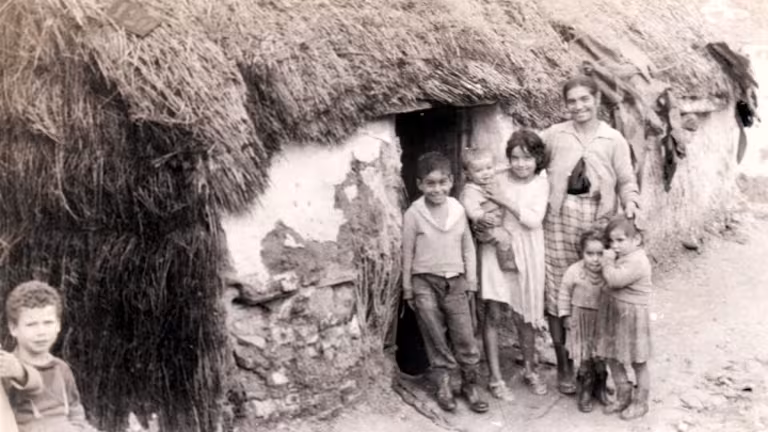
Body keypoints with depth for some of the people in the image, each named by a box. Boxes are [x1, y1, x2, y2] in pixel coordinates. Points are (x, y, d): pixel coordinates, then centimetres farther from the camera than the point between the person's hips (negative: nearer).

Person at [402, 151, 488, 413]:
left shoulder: (458, 210, -1)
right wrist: (408, 288, 1)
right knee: (436, 338, 6)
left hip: (455, 281, 2)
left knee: (465, 337, 4)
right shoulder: (414, 214, -8)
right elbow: (407, 253, -2)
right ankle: (444, 384, 21)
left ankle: (470, 385, 20)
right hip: (425, 282, -2)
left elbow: (468, 248, 7)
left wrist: (471, 282, 8)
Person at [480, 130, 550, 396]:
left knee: (523, 317, 9)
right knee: (493, 314, -3)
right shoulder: (498, 180, -1)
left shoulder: (540, 184, 0)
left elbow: (533, 219, -13)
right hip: (495, 250, 0)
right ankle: (495, 377, 10)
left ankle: (530, 370, 31)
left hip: (525, 254, 1)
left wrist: (506, 201, -16)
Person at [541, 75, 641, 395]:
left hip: (598, 222, 0)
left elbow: (626, 180, 8)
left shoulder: (613, 139, 6)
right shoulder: (554, 135, 5)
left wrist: (630, 203, -11)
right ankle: (564, 366, 18)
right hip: (560, 221, 0)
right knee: (558, 294, 2)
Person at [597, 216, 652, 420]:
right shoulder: (622, 256, 6)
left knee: (638, 362, 9)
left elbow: (614, 280, -31)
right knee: (611, 357, 16)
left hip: (632, 316, -9)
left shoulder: (637, 261, -23)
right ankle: (623, 397, 34)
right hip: (613, 312, 9)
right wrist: (609, 261, 3)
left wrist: (608, 261, -19)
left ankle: (640, 403, 26)